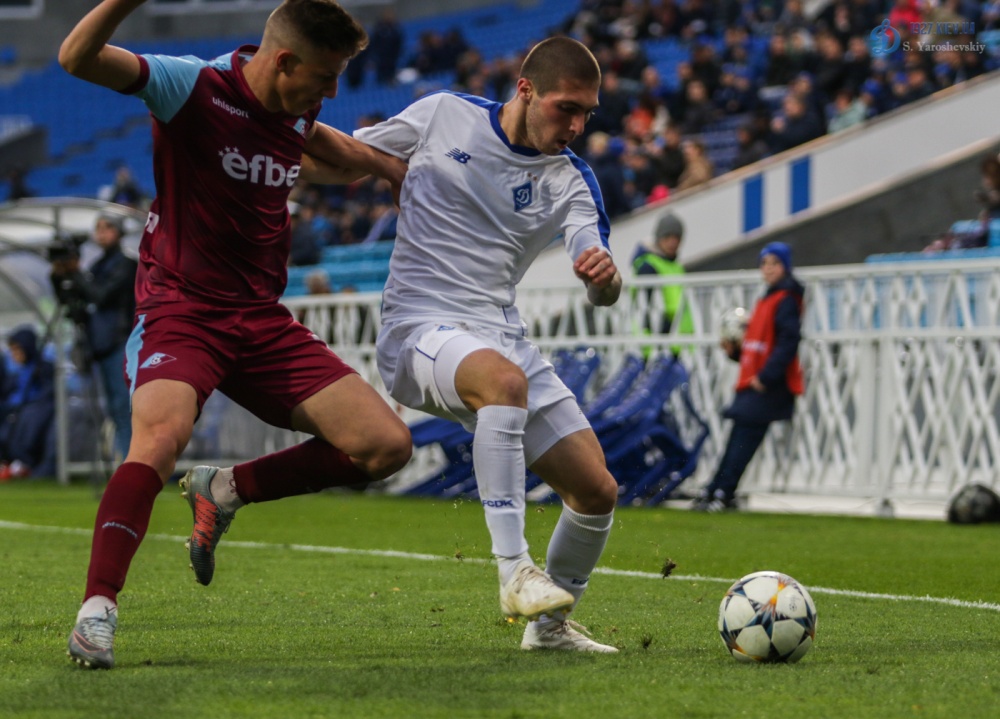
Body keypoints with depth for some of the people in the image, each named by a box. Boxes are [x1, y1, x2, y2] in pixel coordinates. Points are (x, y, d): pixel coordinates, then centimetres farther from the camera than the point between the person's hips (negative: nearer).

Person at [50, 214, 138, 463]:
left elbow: (102, 295, -16)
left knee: (123, 406, -13)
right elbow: (66, 300, 19)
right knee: (114, 408, 7)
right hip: (101, 347, 8)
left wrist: (76, 274, -12)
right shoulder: (97, 267, 18)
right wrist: (58, 277, 2)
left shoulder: (125, 266, -3)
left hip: (121, 346, -8)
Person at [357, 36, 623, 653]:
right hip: (420, 327, -5)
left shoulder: (570, 181, 3)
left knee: (597, 490, -3)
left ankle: (550, 624, 20)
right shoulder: (441, 117, -2)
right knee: (505, 378, -39)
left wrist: (606, 275, -31)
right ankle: (515, 572, -39)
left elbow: (603, 292, -8)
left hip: (502, 335, 5)